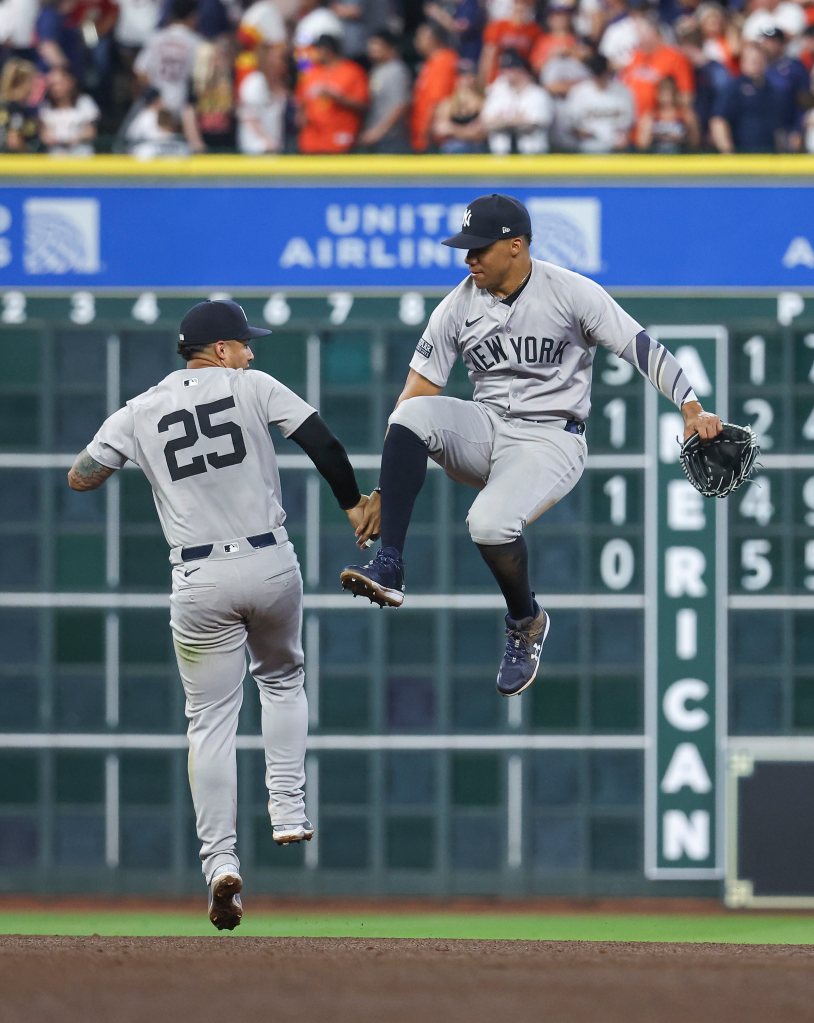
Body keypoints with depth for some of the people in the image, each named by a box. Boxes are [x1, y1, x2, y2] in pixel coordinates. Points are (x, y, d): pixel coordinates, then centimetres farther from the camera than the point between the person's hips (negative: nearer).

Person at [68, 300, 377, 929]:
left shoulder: (139, 413, 6)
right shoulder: (253, 388, 1)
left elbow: (79, 478, 9)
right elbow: (322, 442, -5)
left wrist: (127, 448, 27)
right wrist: (353, 504, 8)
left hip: (200, 582, 0)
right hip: (271, 564, 0)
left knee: (211, 721, 4)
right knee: (282, 678, 27)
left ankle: (221, 860, -10)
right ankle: (288, 810, 13)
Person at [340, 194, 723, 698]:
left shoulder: (571, 292, -10)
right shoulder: (458, 307, 1)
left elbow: (642, 347, -13)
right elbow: (418, 391, 0)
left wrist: (693, 409, -28)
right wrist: (385, 490, -6)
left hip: (551, 441, -4)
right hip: (483, 430, 4)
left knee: (490, 522, -31)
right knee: (412, 415, -27)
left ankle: (526, 622, 2)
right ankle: (389, 569, -27)